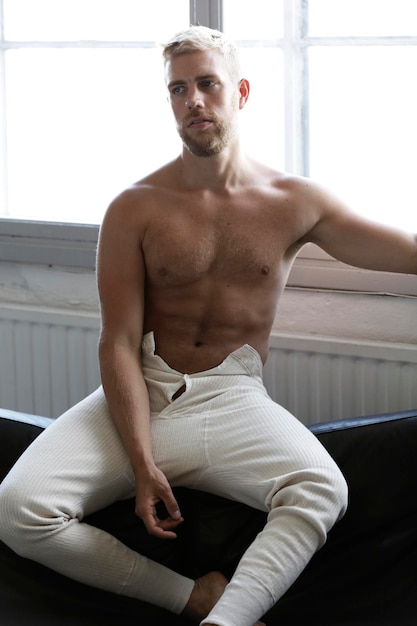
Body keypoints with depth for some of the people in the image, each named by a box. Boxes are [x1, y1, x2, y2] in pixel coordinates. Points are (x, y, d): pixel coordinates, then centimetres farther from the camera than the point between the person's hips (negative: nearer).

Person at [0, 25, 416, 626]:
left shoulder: (295, 203, 8)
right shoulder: (136, 209, 2)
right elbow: (119, 344, -4)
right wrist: (142, 464, -16)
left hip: (232, 400, 0)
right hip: (138, 397, 1)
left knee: (321, 491, -33)